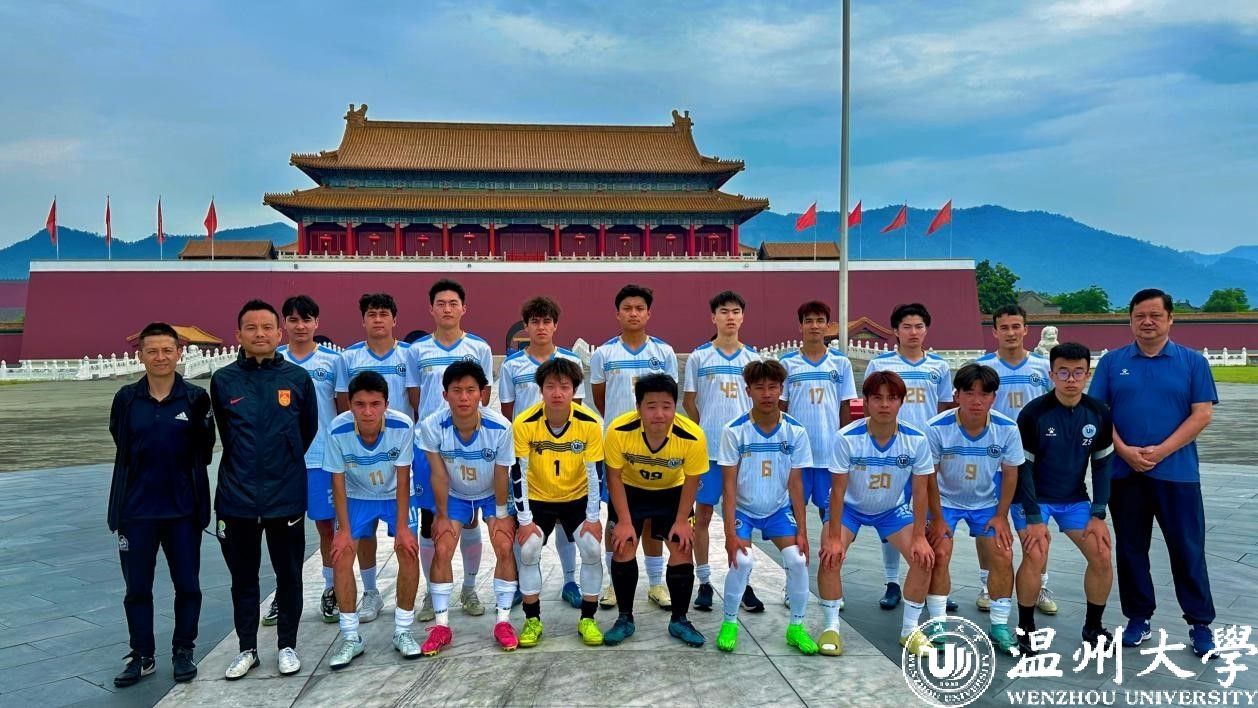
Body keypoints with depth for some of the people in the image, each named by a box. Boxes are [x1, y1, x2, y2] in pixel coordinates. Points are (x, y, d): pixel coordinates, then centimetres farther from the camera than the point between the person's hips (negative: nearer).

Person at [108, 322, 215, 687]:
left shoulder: (195, 397, -6)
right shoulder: (126, 398, -2)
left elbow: (204, 455, -2)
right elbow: (122, 446, 7)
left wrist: (202, 424, -14)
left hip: (183, 509, -1)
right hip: (136, 510, 1)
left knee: (187, 585, 10)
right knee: (137, 588, 12)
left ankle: (183, 652, 28)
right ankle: (142, 656, 29)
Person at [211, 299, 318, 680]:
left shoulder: (298, 378, -3)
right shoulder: (223, 380, -1)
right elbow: (225, 435, 12)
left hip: (286, 497, -1)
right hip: (237, 498, 1)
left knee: (289, 575, 10)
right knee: (243, 578, 13)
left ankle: (287, 645, 27)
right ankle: (247, 647, 29)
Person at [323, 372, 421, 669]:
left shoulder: (402, 426, -30)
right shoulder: (338, 430, -28)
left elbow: (402, 479, -20)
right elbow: (338, 481, -15)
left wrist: (402, 527, -19)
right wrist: (344, 529, -15)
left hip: (395, 496, 0)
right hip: (357, 497, 1)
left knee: (408, 551, -14)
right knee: (341, 555, -12)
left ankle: (403, 631, 3)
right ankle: (350, 637, 4)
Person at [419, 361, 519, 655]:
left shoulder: (500, 427, -33)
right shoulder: (432, 426, -30)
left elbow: (501, 474, -18)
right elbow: (439, 474, -18)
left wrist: (501, 513, -8)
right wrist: (443, 515, -10)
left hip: (492, 494, -1)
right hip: (454, 495, 1)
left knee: (504, 548, -12)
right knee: (442, 550, -9)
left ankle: (503, 621, 3)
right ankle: (441, 625, 5)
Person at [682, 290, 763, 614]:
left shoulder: (753, 358, 7)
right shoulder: (698, 357, 1)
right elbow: (688, 401, 5)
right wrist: (707, 431, 5)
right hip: (708, 450, -2)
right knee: (703, 514, 4)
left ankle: (743, 583, 18)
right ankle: (704, 583, 16)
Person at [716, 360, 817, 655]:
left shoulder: (796, 431, -10)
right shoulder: (734, 431, -17)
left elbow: (795, 483, -5)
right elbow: (729, 485, -14)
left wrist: (802, 531, -7)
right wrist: (730, 532, -19)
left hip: (779, 509, 2)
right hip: (743, 509, -2)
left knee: (797, 558, -16)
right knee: (741, 560, -23)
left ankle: (796, 626, 6)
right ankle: (729, 623, 2)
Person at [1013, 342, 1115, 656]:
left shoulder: (1099, 414, -8)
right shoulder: (1034, 413, -20)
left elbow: (1102, 465, 1)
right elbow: (1023, 467, -15)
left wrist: (1098, 515, -3)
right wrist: (1034, 518, -16)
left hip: (1075, 498, 4)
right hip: (1033, 497, -4)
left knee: (1102, 556, -5)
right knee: (1035, 557, -20)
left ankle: (1093, 627, 18)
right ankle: (1025, 628, 0)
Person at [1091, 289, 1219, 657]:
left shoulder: (1193, 362, 3)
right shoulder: (1111, 362, 5)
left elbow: (1202, 414, -4)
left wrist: (1160, 451, -14)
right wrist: (1124, 451, -12)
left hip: (1177, 472, -1)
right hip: (1124, 472, 1)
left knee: (1188, 550, 4)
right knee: (1131, 549, 9)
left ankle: (1200, 624, 17)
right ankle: (1138, 617, 22)